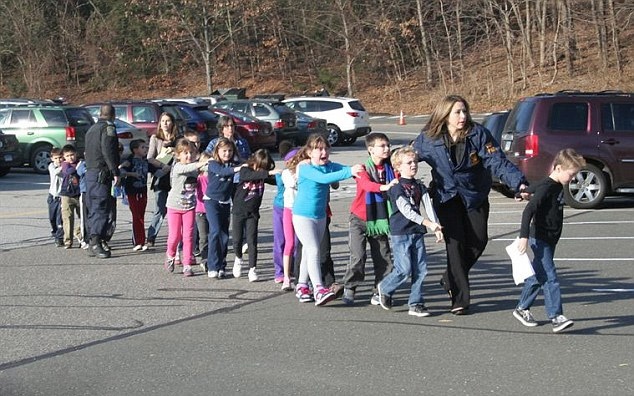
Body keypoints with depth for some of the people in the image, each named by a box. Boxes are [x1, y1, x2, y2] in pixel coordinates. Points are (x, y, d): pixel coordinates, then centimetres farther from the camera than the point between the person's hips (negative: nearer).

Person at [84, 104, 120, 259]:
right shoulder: (108, 128, -6)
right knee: (102, 208, -12)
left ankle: (93, 245, 11)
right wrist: (115, 172, -18)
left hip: (89, 172, 9)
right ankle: (96, 241, -22)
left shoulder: (91, 129, 22)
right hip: (101, 173, -9)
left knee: (93, 209, 11)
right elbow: (108, 151, -17)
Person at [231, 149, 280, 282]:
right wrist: (269, 173, -42)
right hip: (239, 211, -2)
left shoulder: (263, 174, 0)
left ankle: (252, 269, 1)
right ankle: (238, 259, 32)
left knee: (252, 241, -4)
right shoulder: (245, 170, -11)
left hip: (253, 212, 2)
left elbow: (276, 180, -8)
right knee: (237, 240, 3)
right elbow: (253, 175, -32)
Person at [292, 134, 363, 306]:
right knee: (313, 250, -16)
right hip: (303, 215, -7)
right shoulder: (305, 168, -18)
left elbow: (344, 168, -11)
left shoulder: (329, 166, 2)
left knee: (309, 252, 15)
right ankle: (319, 290, -22)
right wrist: (349, 172, -41)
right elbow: (323, 178, -33)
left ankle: (302, 287, 27)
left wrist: (356, 169, -33)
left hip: (320, 216, 7)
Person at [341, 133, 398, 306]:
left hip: (380, 219, 4)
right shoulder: (364, 168, -12)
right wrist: (384, 187, -50)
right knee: (358, 256, -10)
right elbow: (366, 184, -32)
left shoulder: (389, 168, 2)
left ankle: (379, 292, 12)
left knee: (383, 257, 1)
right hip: (360, 219, -4)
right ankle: (349, 289, 7)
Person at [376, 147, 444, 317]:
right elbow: (406, 210, -19)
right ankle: (384, 288, 18)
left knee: (420, 269, 2)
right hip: (400, 233, -6)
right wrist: (428, 223, -25)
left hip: (417, 233, 6)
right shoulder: (396, 187, -9)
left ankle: (416, 303, 9)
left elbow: (428, 207, 5)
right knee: (404, 269, -9)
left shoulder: (420, 186, 12)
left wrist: (436, 227, -8)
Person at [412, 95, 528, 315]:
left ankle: (451, 280, 25)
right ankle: (459, 299, -3)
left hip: (475, 196, 2)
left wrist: (519, 183, -31)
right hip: (446, 197, -1)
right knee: (455, 243, -10)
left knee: (478, 240, -2)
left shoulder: (478, 134, -13)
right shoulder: (428, 139, -9)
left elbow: (498, 162, -19)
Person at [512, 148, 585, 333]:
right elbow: (529, 210, -26)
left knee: (537, 276, 16)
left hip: (549, 240, 9)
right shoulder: (546, 188, -19)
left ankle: (522, 309, 27)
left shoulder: (557, 187, 9)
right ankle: (556, 317, -15)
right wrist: (524, 236, -31)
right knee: (549, 278, -12)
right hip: (541, 239, -9)